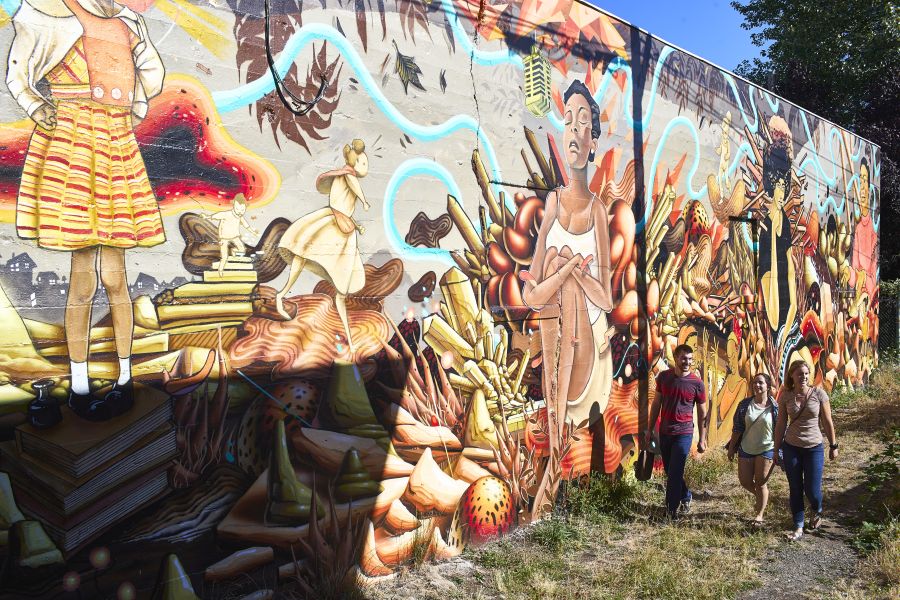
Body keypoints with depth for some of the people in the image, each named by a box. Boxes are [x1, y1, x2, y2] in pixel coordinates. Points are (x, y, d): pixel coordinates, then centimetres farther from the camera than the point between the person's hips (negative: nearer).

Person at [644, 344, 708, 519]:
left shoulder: (697, 383, -8)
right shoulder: (664, 377, -1)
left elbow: (702, 413, -1)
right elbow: (656, 403, 8)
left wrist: (702, 439, -1)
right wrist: (650, 429, 9)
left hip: (683, 434, -4)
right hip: (664, 432, 4)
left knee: (674, 473, -6)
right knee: (669, 471, 15)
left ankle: (672, 510, 6)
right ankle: (686, 496, 39)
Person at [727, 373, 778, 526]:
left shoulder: (775, 407, -9)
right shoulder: (745, 404, -2)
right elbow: (737, 427, 2)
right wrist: (731, 447, 2)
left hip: (766, 449, -3)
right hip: (746, 448, 3)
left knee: (760, 483, 3)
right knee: (744, 481, 9)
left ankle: (759, 515, 21)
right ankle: (761, 497, 40)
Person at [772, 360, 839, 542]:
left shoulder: (818, 393, -8)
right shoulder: (786, 396, -4)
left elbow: (827, 422, -1)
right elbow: (781, 424, 2)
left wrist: (833, 446, 3)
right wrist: (776, 449, 5)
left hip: (814, 448, -1)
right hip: (791, 448, 1)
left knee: (812, 490, 2)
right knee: (795, 490, 7)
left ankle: (817, 512, 36)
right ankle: (798, 528, 19)